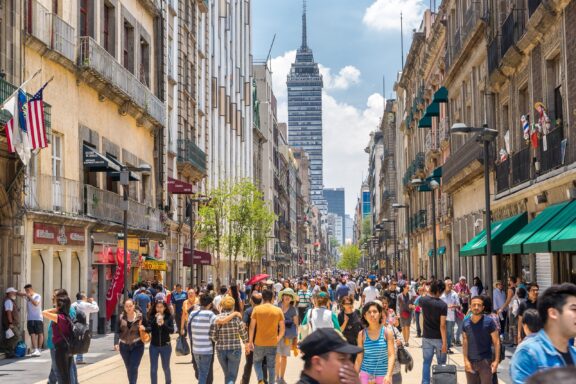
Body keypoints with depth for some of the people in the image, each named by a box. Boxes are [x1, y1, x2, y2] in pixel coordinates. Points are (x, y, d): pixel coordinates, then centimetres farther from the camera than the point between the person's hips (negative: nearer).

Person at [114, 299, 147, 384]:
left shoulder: (140, 317, -6)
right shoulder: (121, 318, -1)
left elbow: (147, 328, 5)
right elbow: (117, 332, -5)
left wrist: (144, 328, -18)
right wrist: (116, 343, -18)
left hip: (137, 345, -3)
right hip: (124, 345, 3)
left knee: (134, 367, -12)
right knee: (128, 368, 13)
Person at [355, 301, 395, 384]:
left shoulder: (387, 332, -3)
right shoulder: (362, 334, 1)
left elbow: (391, 355, -9)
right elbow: (359, 358, 5)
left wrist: (388, 375, -21)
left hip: (383, 375, -1)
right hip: (366, 374, 1)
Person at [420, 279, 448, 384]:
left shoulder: (423, 300, -6)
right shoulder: (442, 305, -17)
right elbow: (442, 325, -19)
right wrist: (444, 342, -16)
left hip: (427, 337, 3)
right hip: (439, 338, -3)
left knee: (426, 362, 10)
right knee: (441, 363, 10)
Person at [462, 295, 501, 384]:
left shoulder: (489, 322, -6)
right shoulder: (466, 323, 4)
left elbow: (496, 342, -5)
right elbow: (465, 343, 5)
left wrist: (496, 361, -12)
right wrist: (466, 360, -4)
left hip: (485, 361, -4)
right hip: (470, 362, 4)